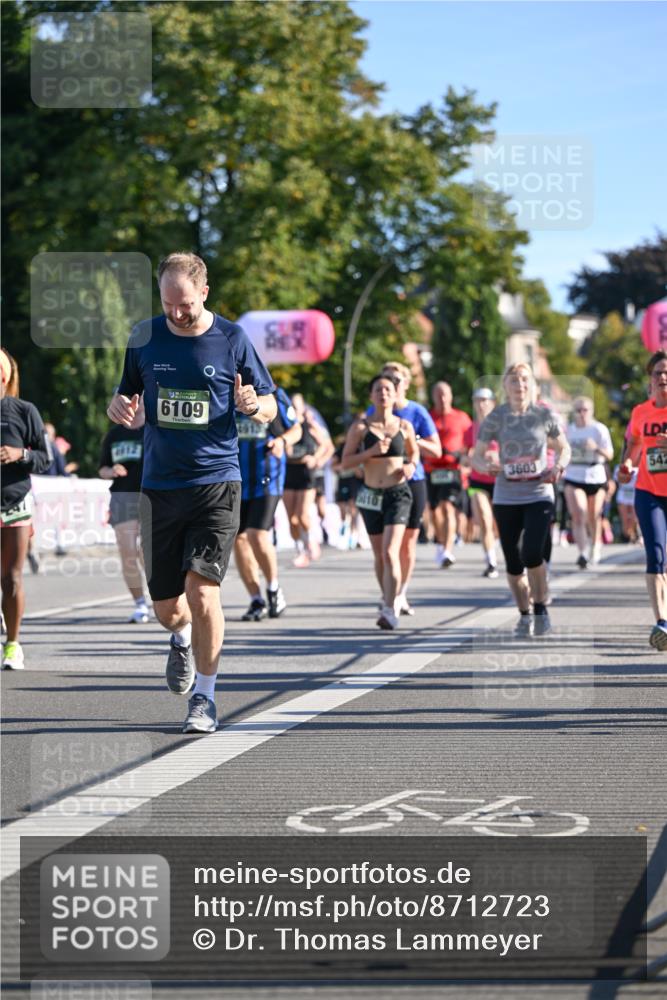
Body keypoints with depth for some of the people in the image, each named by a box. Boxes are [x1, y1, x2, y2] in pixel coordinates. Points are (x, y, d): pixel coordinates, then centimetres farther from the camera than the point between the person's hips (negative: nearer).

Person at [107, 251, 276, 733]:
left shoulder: (233, 339, -2)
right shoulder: (144, 337, 4)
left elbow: (270, 408, 6)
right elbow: (124, 395, 16)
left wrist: (252, 405, -18)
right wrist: (120, 406, -9)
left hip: (217, 482, -3)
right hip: (160, 486, 3)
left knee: (202, 590, -16)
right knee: (166, 607, 6)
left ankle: (205, 697, -3)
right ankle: (183, 640, 44)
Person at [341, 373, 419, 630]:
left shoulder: (404, 427, 2)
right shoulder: (360, 427, -1)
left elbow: (414, 452, 20)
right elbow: (345, 462, -4)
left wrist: (411, 466, -2)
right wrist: (371, 452, -17)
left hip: (398, 494, -2)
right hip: (371, 494, 2)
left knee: (390, 552, -16)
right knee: (379, 555, 12)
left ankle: (390, 611, -20)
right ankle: (389, 600, 32)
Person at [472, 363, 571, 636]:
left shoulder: (545, 415, -1)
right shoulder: (495, 418, -1)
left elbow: (563, 448, 11)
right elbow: (476, 456, 2)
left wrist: (558, 467, -10)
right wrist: (487, 465, -20)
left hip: (539, 495, -2)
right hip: (506, 498, 2)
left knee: (532, 554, -18)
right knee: (513, 562, 5)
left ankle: (541, 608, 2)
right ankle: (525, 614, 24)